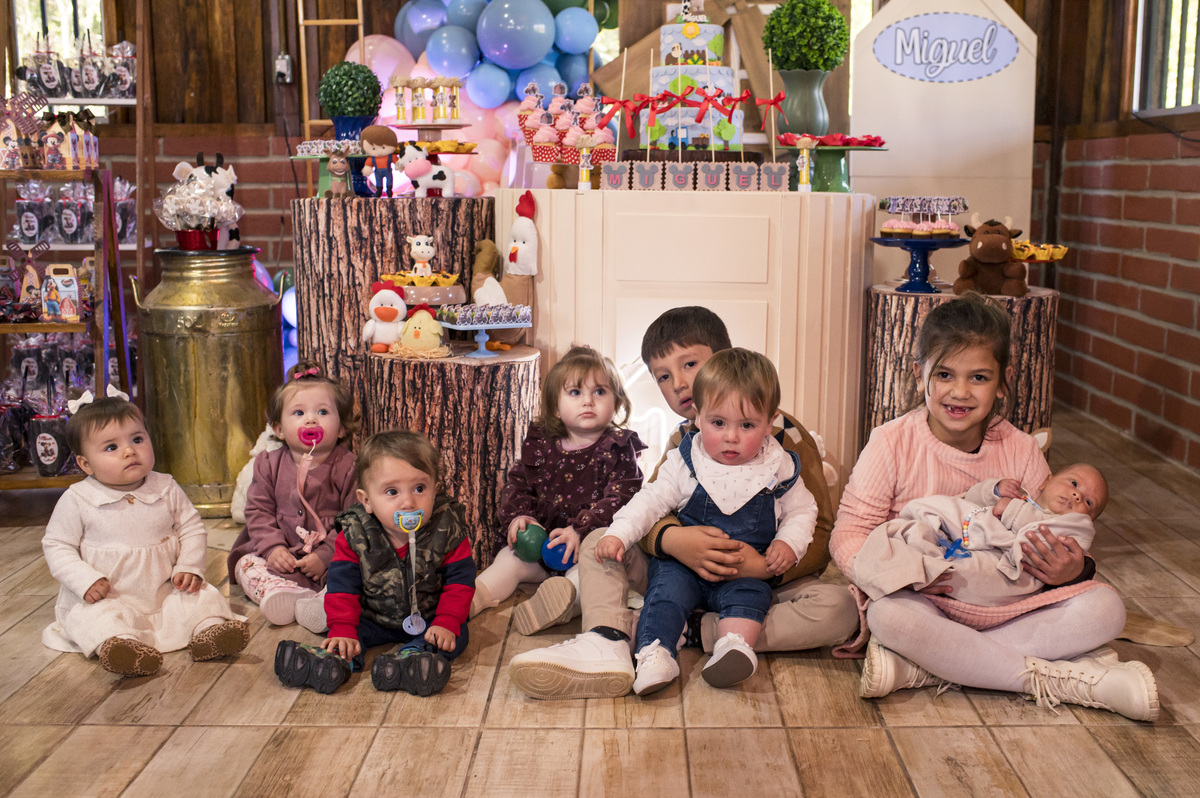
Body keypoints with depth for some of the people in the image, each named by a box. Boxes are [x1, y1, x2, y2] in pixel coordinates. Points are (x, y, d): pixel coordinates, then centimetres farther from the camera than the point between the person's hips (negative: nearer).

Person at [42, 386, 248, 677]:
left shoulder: (166, 489, 0)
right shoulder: (78, 500, -7)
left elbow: (192, 529, 8)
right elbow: (57, 546, -1)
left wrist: (189, 567, -8)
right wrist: (85, 580, -15)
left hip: (166, 590, 3)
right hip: (108, 597, -2)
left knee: (202, 597, -18)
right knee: (93, 617, -31)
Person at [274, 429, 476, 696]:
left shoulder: (448, 532, -18)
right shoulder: (354, 535, -15)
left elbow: (460, 582, -13)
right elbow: (343, 585, -13)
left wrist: (447, 623, -25)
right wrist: (342, 631, -25)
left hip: (429, 620, -2)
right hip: (373, 619, 2)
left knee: (457, 636, -25)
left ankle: (413, 655, -47)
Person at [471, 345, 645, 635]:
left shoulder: (617, 448, -7)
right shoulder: (540, 444, 7)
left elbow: (619, 498, -17)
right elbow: (517, 483, 13)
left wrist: (580, 530, -28)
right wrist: (518, 516, -10)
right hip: (543, 541, 6)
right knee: (511, 557, -6)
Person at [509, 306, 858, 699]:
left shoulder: (784, 436, -7)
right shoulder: (683, 441, 8)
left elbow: (820, 535, -11)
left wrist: (767, 566, -30)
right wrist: (671, 539, -29)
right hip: (687, 574, 4)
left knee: (839, 609, -32)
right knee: (598, 543, -9)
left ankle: (686, 630, -34)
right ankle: (605, 643, -36)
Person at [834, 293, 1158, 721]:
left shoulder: (1021, 451, 1)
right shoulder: (893, 443, -8)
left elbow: (1049, 539, 6)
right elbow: (849, 534, -10)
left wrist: (1071, 570, -18)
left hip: (1008, 603, 3)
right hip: (926, 602, -3)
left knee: (1104, 608, -19)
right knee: (887, 615, -36)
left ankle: (923, 668, -28)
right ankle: (1062, 679, -28)